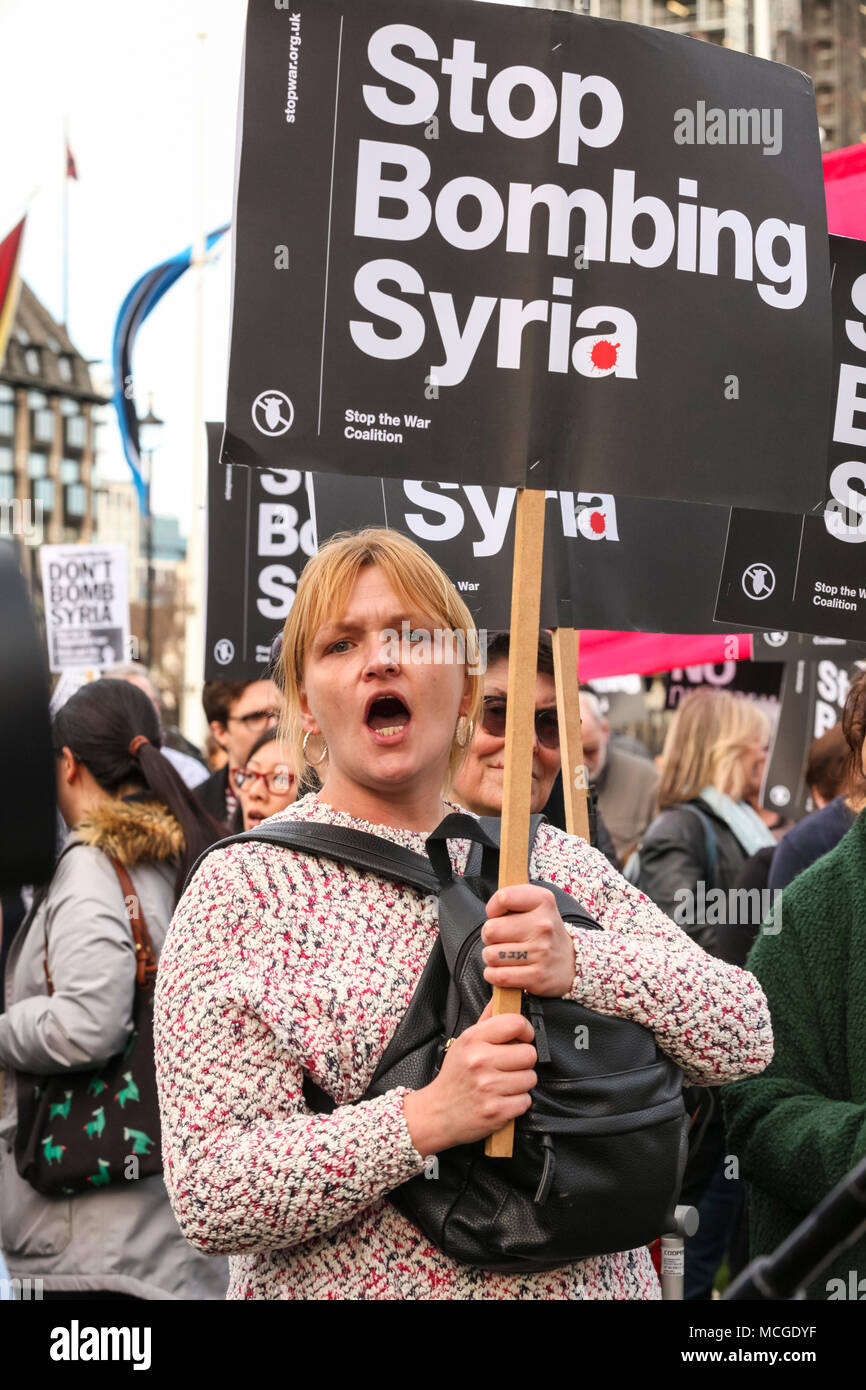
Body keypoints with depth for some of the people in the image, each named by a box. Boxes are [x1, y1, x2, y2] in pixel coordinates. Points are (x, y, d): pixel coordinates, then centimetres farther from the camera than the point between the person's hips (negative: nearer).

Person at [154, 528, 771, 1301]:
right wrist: (426, 1120, -28)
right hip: (355, 1286, -3)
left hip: (596, 1280, 4)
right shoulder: (242, 889, -10)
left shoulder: (558, 863, 2)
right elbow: (209, 1195, -16)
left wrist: (580, 963, -20)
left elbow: (745, 1037, -3)